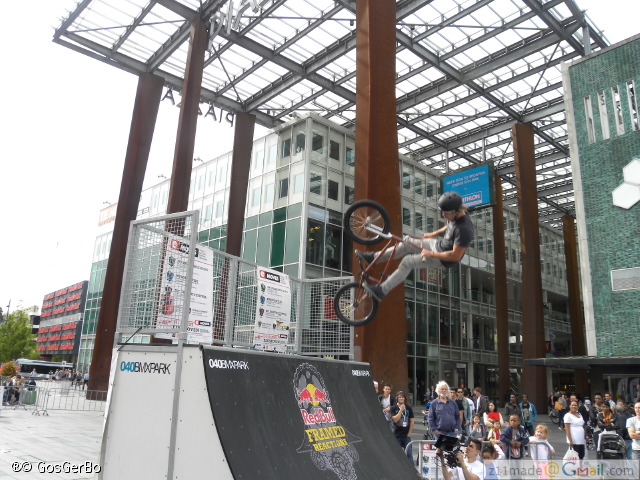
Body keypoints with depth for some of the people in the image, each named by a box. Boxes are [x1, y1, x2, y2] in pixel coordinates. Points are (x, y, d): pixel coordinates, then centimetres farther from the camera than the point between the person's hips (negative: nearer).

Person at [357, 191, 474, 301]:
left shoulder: (464, 229, -34)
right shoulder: (454, 216, -6)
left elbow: (455, 256, -30)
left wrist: (431, 254, -23)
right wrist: (434, 234, 8)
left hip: (444, 259, -9)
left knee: (408, 261, -18)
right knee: (406, 244, 0)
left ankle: (381, 290, -13)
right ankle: (373, 257, 11)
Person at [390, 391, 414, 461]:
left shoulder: (408, 408, 3)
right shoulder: (394, 408, -1)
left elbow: (412, 421, 4)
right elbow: (395, 419, -14)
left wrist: (409, 433, 0)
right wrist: (401, 410, -18)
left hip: (406, 435, 1)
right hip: (397, 435, -1)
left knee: (409, 453, -1)